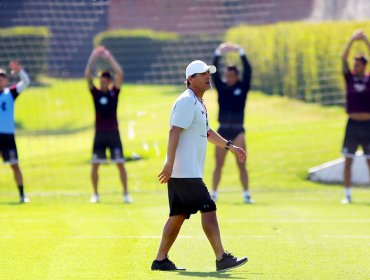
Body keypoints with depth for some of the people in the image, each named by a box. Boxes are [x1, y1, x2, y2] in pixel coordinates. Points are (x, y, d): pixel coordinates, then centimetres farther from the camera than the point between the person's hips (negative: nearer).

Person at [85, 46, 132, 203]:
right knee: (95, 165, 0)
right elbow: (87, 75, -6)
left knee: (120, 164, -2)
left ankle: (126, 194, 2)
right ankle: (95, 194, 9)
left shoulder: (114, 92, 2)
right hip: (99, 133, 1)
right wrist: (93, 59, -11)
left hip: (113, 133, -1)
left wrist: (109, 58, -9)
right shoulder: (95, 92, 4)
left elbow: (120, 74, -9)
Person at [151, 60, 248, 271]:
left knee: (178, 215, 10)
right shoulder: (187, 102, -13)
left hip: (190, 172, 10)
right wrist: (169, 164, -27)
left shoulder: (199, 103, 19)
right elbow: (174, 132, -21)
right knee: (209, 209, -10)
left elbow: (207, 132, 33)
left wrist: (230, 146, 29)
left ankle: (161, 260, 13)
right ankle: (221, 258, -10)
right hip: (186, 173, -10)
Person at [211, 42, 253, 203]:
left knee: (241, 164, -4)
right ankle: (214, 194, 6)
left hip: (238, 130, -2)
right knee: (219, 164, 2)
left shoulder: (242, 88, 2)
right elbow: (214, 72, -4)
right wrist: (218, 54, -13)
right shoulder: (221, 87, 6)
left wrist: (241, 54, -13)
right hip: (223, 130, 2)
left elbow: (248, 72, -9)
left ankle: (246, 194, -3)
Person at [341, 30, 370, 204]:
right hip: (352, 124, 1)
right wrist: (352, 40, -11)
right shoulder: (349, 78, 6)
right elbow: (343, 59, -4)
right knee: (348, 160, 1)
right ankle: (347, 194, 5)